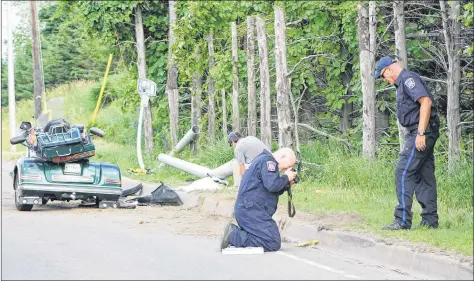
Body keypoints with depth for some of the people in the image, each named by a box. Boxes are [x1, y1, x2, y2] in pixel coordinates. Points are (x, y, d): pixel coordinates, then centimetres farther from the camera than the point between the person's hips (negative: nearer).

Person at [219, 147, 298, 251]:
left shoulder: (264, 161, 24)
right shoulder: (267, 161, -9)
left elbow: (273, 192, 27)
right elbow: (272, 185, -22)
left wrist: (287, 184, 13)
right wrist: (286, 177, -5)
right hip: (251, 211, -11)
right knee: (274, 244, -16)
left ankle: (234, 231, 3)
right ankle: (234, 236, -17)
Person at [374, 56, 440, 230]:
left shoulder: (408, 78, -10)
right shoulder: (402, 83, 22)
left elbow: (426, 102, -22)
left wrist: (420, 133, -25)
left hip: (422, 132, -10)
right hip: (419, 133, 10)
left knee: (403, 173, -11)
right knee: (424, 176, 10)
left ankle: (402, 220, -13)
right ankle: (430, 220, 12)